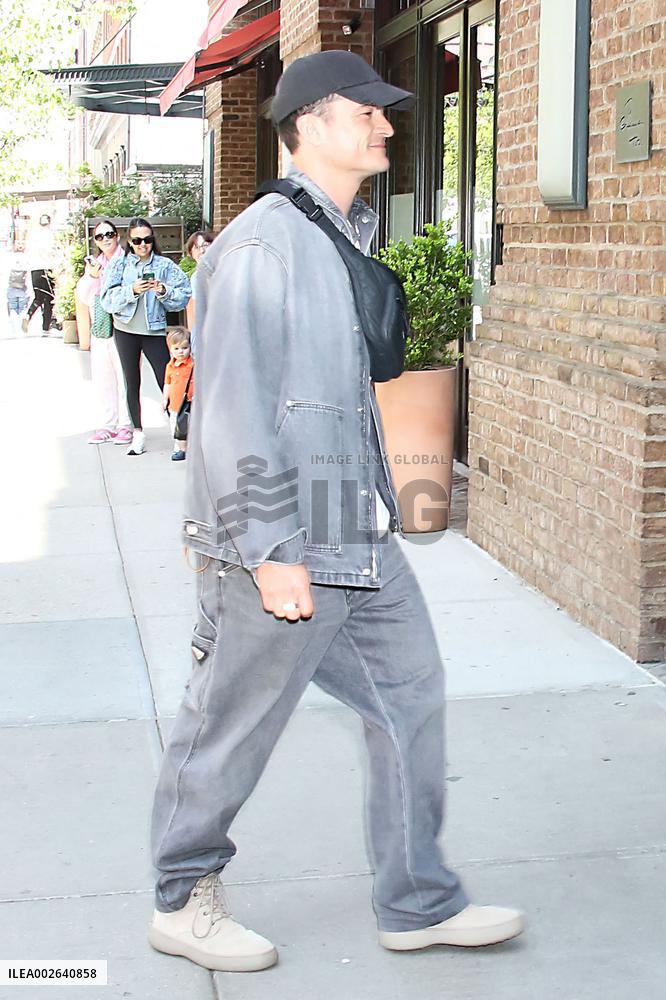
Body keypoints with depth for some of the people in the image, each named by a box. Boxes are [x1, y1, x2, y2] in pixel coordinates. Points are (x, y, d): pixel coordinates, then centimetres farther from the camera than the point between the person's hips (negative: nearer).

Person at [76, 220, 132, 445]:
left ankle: (126, 426, 2)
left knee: (124, 376, -5)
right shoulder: (94, 264, 15)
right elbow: (83, 296, 8)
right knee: (101, 378, 8)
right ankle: (107, 425, 16)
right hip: (99, 329, 6)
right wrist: (91, 277, -8)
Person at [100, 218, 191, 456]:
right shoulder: (119, 265, 2)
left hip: (155, 330, -2)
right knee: (132, 383, 9)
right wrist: (132, 291, -21)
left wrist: (164, 291, -22)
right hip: (126, 330, 2)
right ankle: (138, 433, 16)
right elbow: (108, 300, -8)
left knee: (167, 381, -7)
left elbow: (183, 297, -5)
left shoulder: (165, 265, -1)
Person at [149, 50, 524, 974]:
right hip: (284, 550, -9)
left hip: (363, 542, 10)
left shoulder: (347, 238, 14)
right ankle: (184, 905, 26)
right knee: (229, 731, 6)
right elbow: (234, 411, -20)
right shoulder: (263, 245, -16)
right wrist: (270, 552, -21)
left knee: (411, 693, 12)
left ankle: (419, 904, 25)